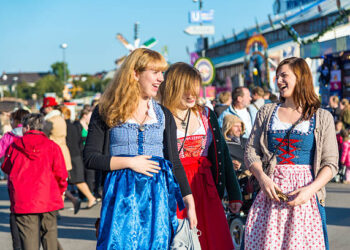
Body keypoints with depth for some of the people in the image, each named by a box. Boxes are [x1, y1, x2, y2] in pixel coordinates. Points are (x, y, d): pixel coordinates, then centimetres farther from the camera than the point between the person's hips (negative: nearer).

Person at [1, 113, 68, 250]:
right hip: (48, 201, 0)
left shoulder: (14, 146, 2)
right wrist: (60, 191, 16)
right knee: (50, 237, 12)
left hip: (22, 202, 0)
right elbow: (61, 174, -1)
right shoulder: (52, 146, 0)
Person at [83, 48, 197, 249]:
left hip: (158, 195, 3)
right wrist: (129, 162, -11)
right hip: (122, 194, -3)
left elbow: (174, 162, 12)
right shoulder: (106, 112, 2)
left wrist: (189, 202, 5)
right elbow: (90, 158, -2)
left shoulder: (164, 115, 12)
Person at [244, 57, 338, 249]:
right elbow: (251, 151, 8)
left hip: (306, 193, -2)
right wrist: (262, 178, -9)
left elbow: (330, 163, 1)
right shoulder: (267, 112, 13)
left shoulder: (322, 118, 6)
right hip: (271, 191, 2)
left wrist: (310, 190, -14)